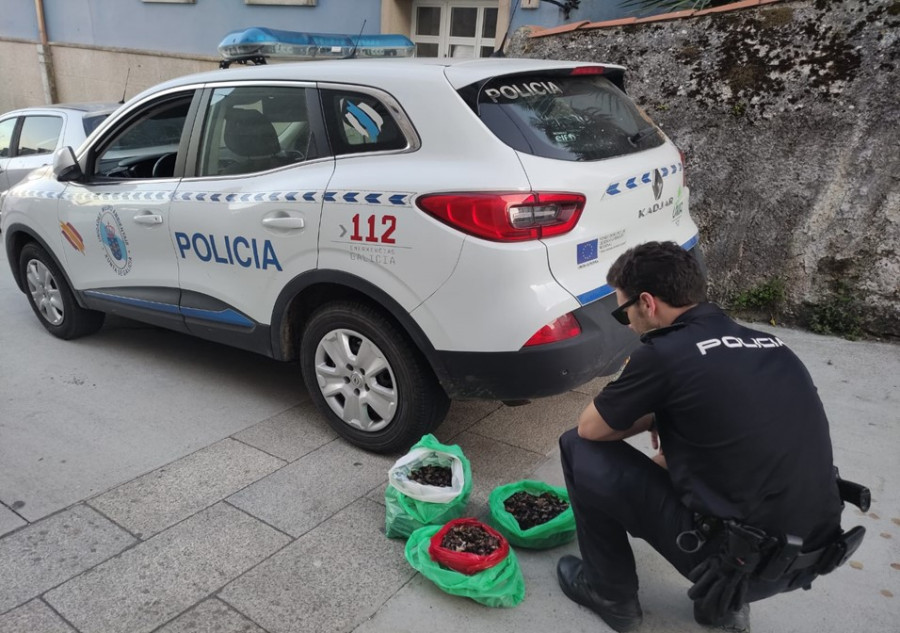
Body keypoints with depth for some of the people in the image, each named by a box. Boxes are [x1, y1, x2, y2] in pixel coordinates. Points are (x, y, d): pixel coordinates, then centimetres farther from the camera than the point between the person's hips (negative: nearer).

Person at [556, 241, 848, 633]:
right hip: (813, 555, 8)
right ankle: (726, 601, 23)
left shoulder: (664, 352, -15)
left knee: (580, 450, 2)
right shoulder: (767, 343, 7)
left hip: (745, 559, -7)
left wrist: (652, 418, 14)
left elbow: (590, 429, -2)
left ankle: (611, 594, 19)